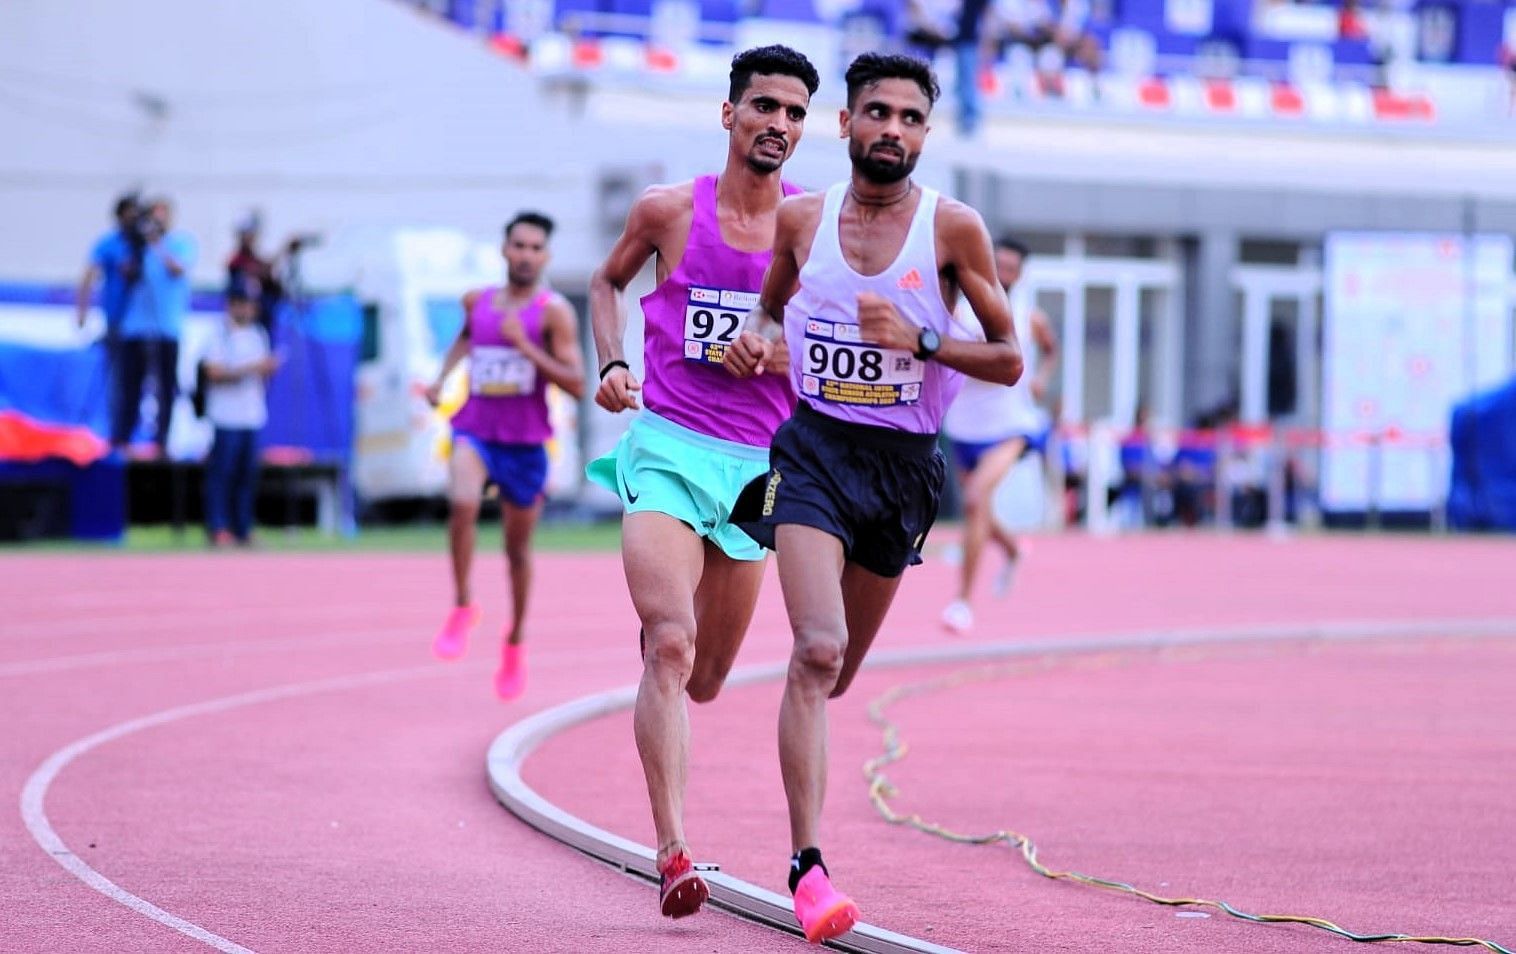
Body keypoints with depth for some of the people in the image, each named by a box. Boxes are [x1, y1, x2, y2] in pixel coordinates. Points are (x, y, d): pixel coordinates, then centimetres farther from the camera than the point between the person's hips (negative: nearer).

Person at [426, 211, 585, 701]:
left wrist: (526, 347, -23)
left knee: (518, 545, 12)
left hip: (525, 441, -1)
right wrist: (443, 377, 12)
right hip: (474, 430, 1)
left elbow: (576, 384, -15)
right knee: (463, 503, -30)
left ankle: (515, 643, 32)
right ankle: (462, 607, -15)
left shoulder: (554, 311, -8)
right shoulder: (477, 301, 4)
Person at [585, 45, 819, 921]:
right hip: (667, 446, -2)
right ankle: (674, 852, -25)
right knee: (672, 648, -21)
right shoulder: (669, 212, 1)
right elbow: (609, 281, 20)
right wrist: (611, 364, 4)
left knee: (706, 676, 12)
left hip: (757, 463, 3)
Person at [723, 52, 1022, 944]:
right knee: (819, 648, -21)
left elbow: (1009, 360, -3)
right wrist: (758, 338, -2)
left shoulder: (952, 227, -5)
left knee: (837, 670, 14)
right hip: (815, 447, -1)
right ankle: (809, 864, -24)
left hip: (904, 465, 1)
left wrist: (918, 342, -18)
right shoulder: (801, 218, 2)